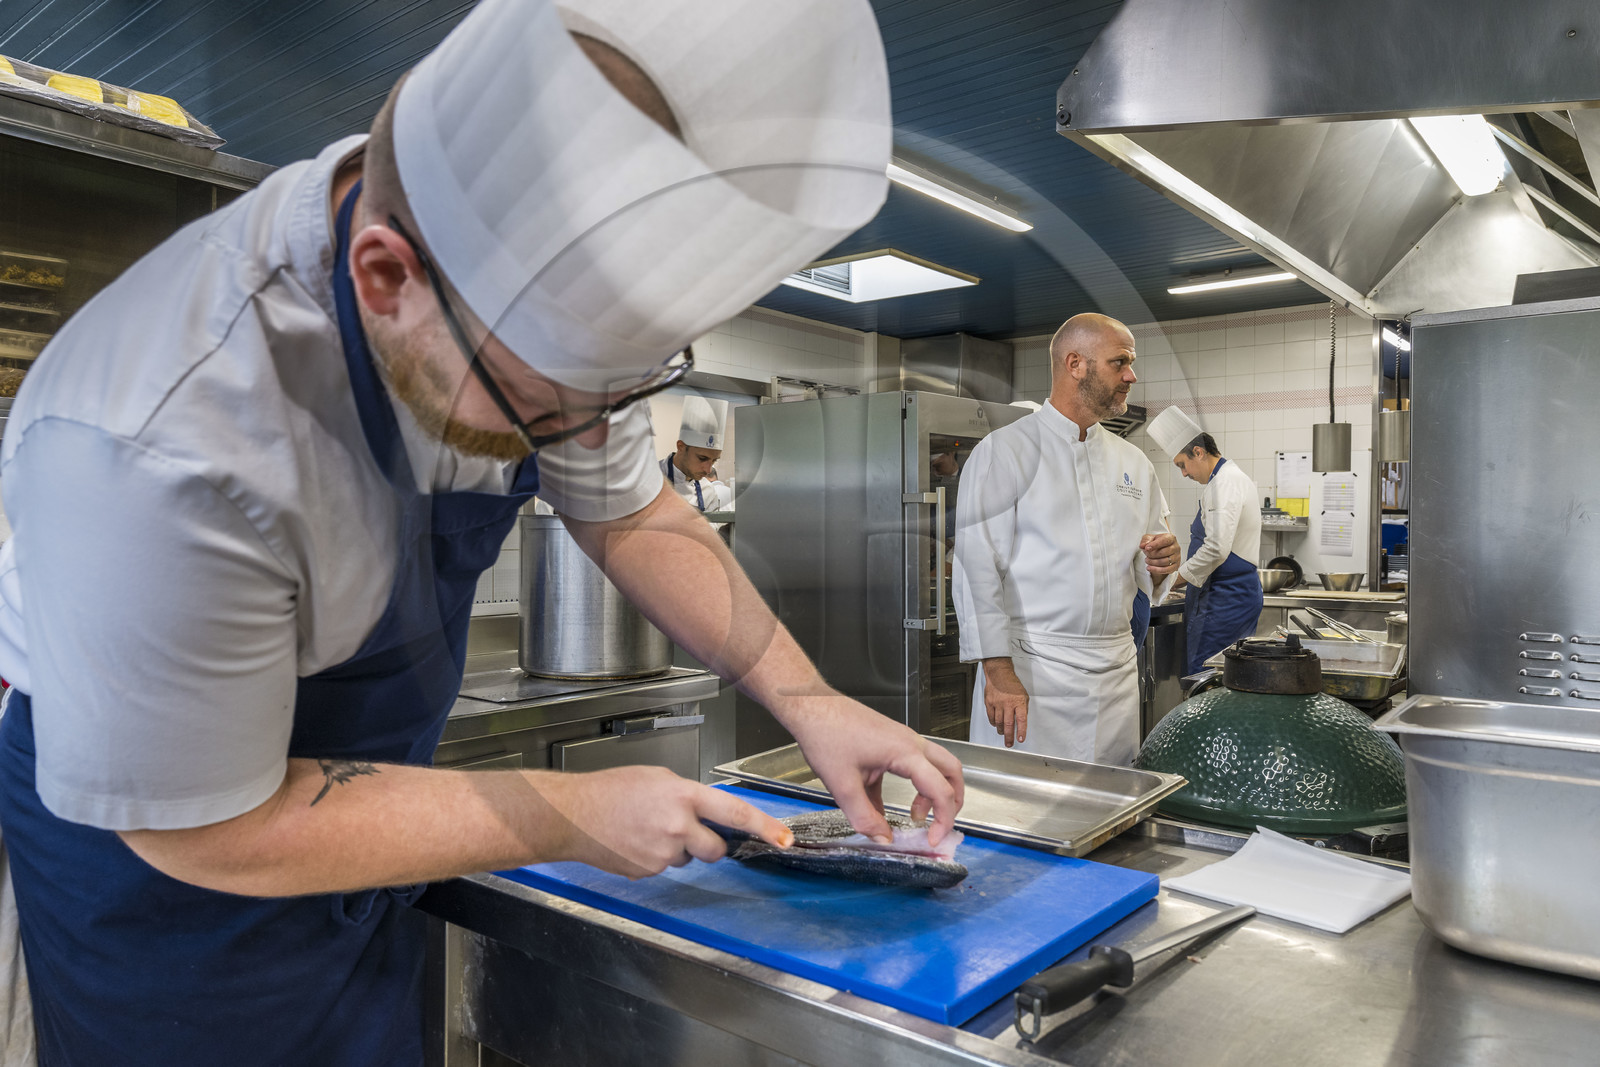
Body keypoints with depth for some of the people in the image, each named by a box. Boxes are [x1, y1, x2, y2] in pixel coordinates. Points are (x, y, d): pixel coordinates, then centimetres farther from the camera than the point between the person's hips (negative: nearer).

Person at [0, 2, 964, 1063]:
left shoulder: (552, 299, -19)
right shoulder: (159, 449, -38)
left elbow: (635, 516, -4)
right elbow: (211, 835, -26)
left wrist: (805, 699, -14)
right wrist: (575, 816, -24)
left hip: (367, 772, 6)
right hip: (163, 838, -5)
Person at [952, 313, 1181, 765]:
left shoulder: (1133, 463, 14)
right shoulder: (1004, 451, -5)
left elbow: (1148, 574, 21)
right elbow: (978, 565, -11)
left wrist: (1159, 565, -4)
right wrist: (998, 671, -17)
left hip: (1116, 678, 6)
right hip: (1031, 675, -5)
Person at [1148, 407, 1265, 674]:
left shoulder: (1225, 483, -14)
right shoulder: (1233, 478, 19)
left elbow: (1217, 548, -24)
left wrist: (1177, 579, -13)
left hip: (1225, 599, -11)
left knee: (1202, 676, -11)